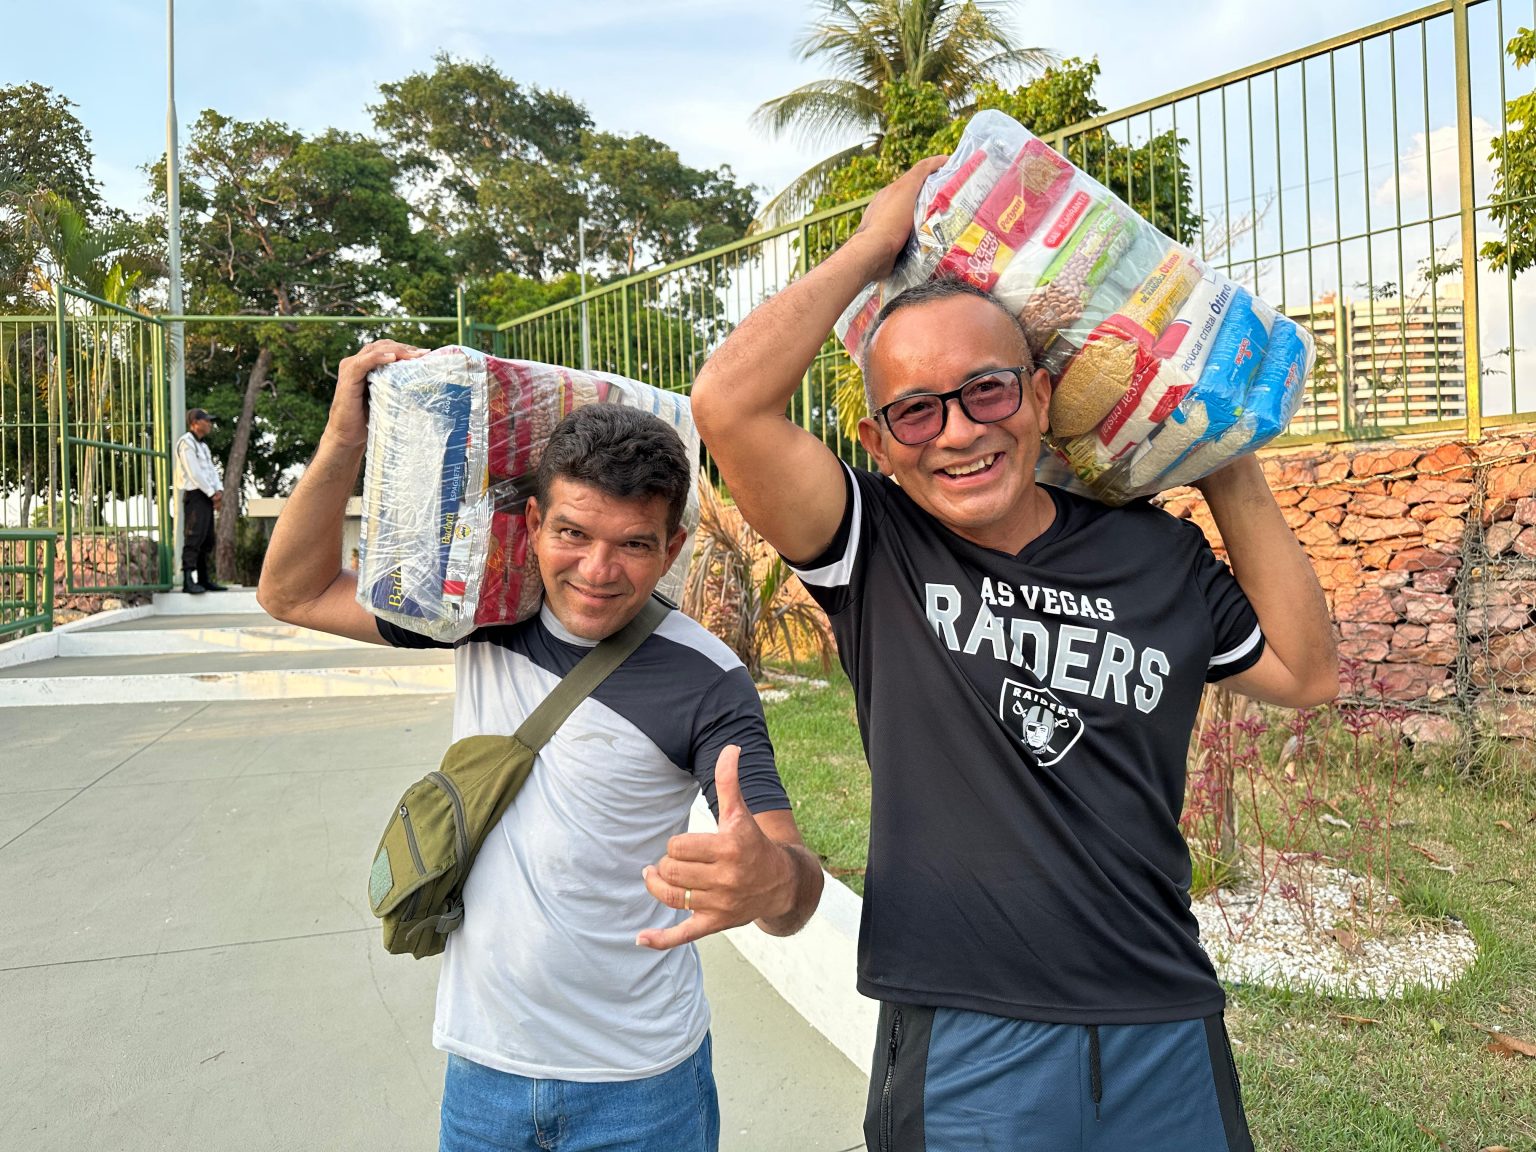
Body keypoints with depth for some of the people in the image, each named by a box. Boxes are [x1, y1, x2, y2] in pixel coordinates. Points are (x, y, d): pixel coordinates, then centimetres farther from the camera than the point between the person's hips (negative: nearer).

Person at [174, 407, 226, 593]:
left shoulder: (202, 444, 22)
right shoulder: (186, 442, -8)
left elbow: (212, 468, 15)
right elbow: (194, 473, -16)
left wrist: (219, 490, -1)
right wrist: (212, 493, -13)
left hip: (207, 496, 10)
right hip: (195, 495, -10)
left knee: (207, 540, 10)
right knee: (193, 539, -15)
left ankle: (204, 579, 14)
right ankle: (189, 581, -18)